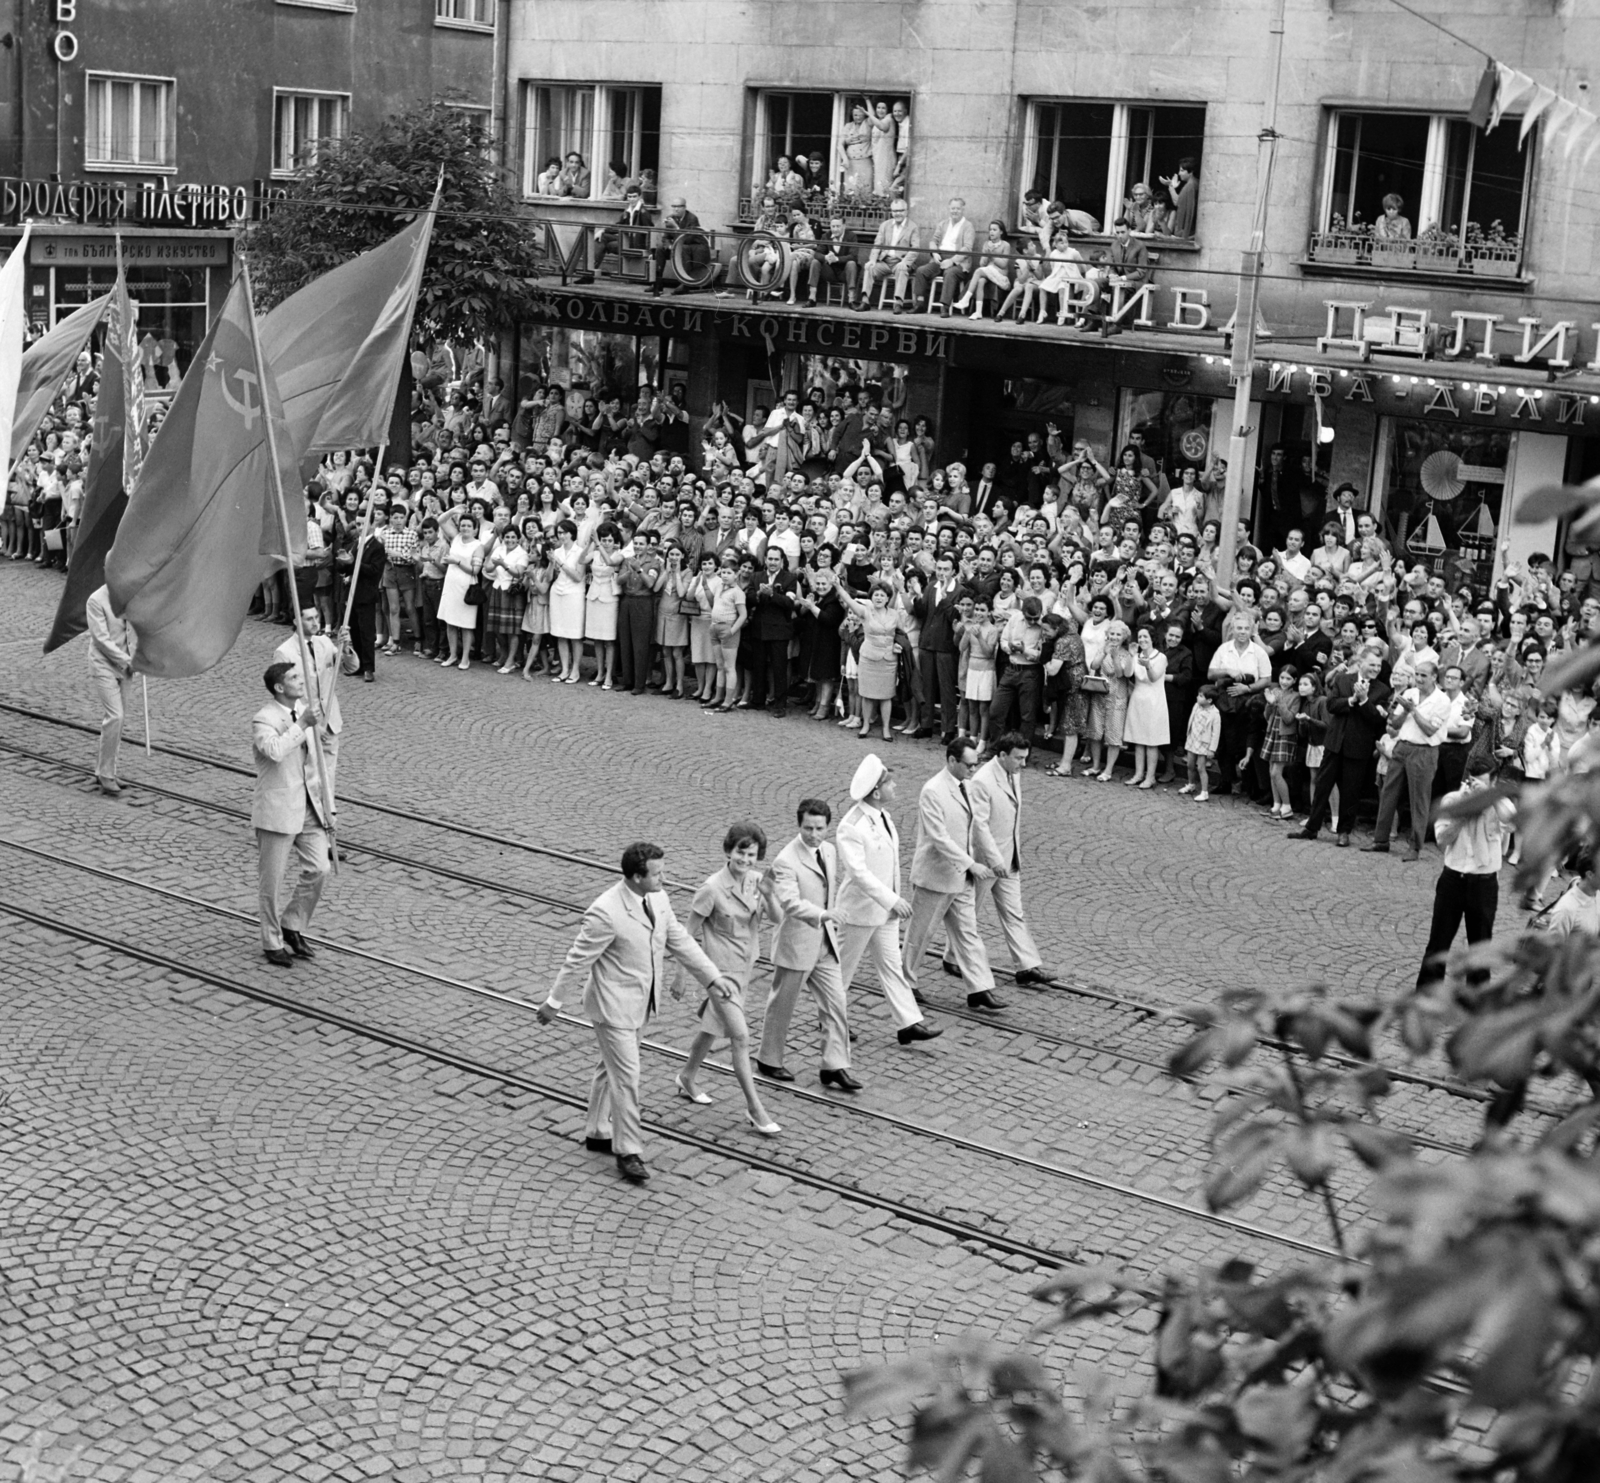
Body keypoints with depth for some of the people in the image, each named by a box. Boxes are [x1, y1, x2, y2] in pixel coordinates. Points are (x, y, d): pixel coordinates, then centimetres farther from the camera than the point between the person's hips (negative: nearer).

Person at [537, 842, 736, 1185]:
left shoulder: (658, 899, -4)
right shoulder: (606, 912, -28)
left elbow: (680, 940, 6)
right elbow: (578, 960, -19)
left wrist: (712, 976, 3)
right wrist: (554, 1002, -11)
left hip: (639, 1001, 8)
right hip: (613, 1005, -8)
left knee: (611, 1068, 22)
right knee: (626, 1076, -5)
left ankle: (597, 1133, 37)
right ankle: (628, 1152, 7)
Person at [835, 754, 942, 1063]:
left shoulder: (883, 816, 4)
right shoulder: (852, 826, -24)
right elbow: (858, 872, -29)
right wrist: (892, 900, -31)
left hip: (885, 908, 8)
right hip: (860, 909, -8)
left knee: (891, 964, 9)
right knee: (844, 967, 8)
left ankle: (909, 1022, 11)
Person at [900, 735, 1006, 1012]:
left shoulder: (963, 787, 7)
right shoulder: (932, 791, -21)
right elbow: (939, 838, -24)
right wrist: (971, 864, -24)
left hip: (961, 876, 8)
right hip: (935, 877, -8)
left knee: (967, 933, 5)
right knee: (919, 934, 8)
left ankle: (979, 990, 5)